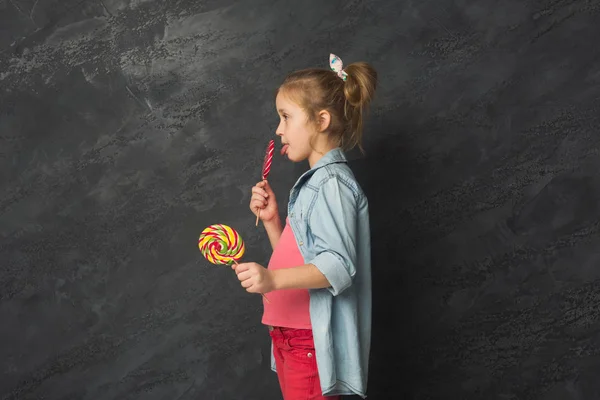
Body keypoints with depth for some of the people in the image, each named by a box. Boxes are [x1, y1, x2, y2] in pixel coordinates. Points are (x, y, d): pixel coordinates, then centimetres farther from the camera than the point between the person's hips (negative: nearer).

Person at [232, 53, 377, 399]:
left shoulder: (332, 182, -15)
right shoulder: (314, 182, 16)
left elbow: (338, 266, -25)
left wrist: (272, 279, -37)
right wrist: (272, 220, 5)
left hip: (312, 341, -10)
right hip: (289, 334, 10)